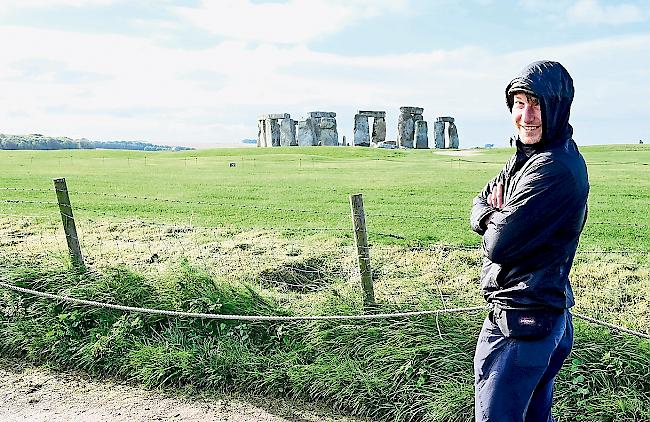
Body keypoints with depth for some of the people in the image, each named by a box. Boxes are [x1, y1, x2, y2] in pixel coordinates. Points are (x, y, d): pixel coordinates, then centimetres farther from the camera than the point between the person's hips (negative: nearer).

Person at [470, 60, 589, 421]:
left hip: (522, 320, -9)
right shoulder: (527, 156, 8)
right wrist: (494, 216, -11)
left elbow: (498, 244, -24)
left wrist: (493, 216, -3)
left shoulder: (557, 168, -23)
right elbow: (479, 207, 11)